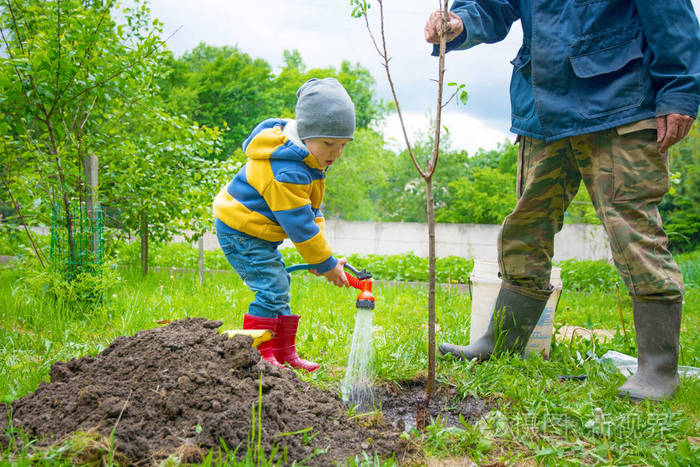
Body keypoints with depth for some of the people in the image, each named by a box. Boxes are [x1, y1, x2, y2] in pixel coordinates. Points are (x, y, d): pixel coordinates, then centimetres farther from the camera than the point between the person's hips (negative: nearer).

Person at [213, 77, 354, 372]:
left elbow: (311, 209, 11)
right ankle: (258, 355, -4)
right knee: (271, 288, -14)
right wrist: (325, 264, -19)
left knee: (279, 290, 14)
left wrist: (319, 254, 5)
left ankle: (284, 352, 24)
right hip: (241, 233, -10)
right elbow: (298, 224, -28)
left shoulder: (309, 159, 2)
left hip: (257, 234, 10)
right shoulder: (286, 171, -31)